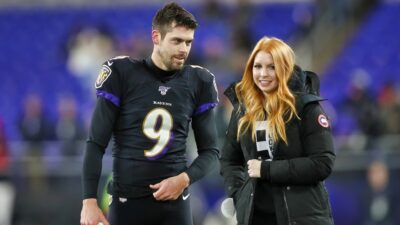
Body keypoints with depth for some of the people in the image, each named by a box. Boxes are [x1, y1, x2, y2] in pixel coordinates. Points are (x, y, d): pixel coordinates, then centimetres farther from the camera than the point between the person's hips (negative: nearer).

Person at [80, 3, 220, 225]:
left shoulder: (198, 82, 4)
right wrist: (90, 200, -11)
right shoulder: (121, 74, -4)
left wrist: (185, 179, -10)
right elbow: (96, 144, -2)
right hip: (127, 201, -2)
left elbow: (210, 150, 10)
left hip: (174, 202, 2)